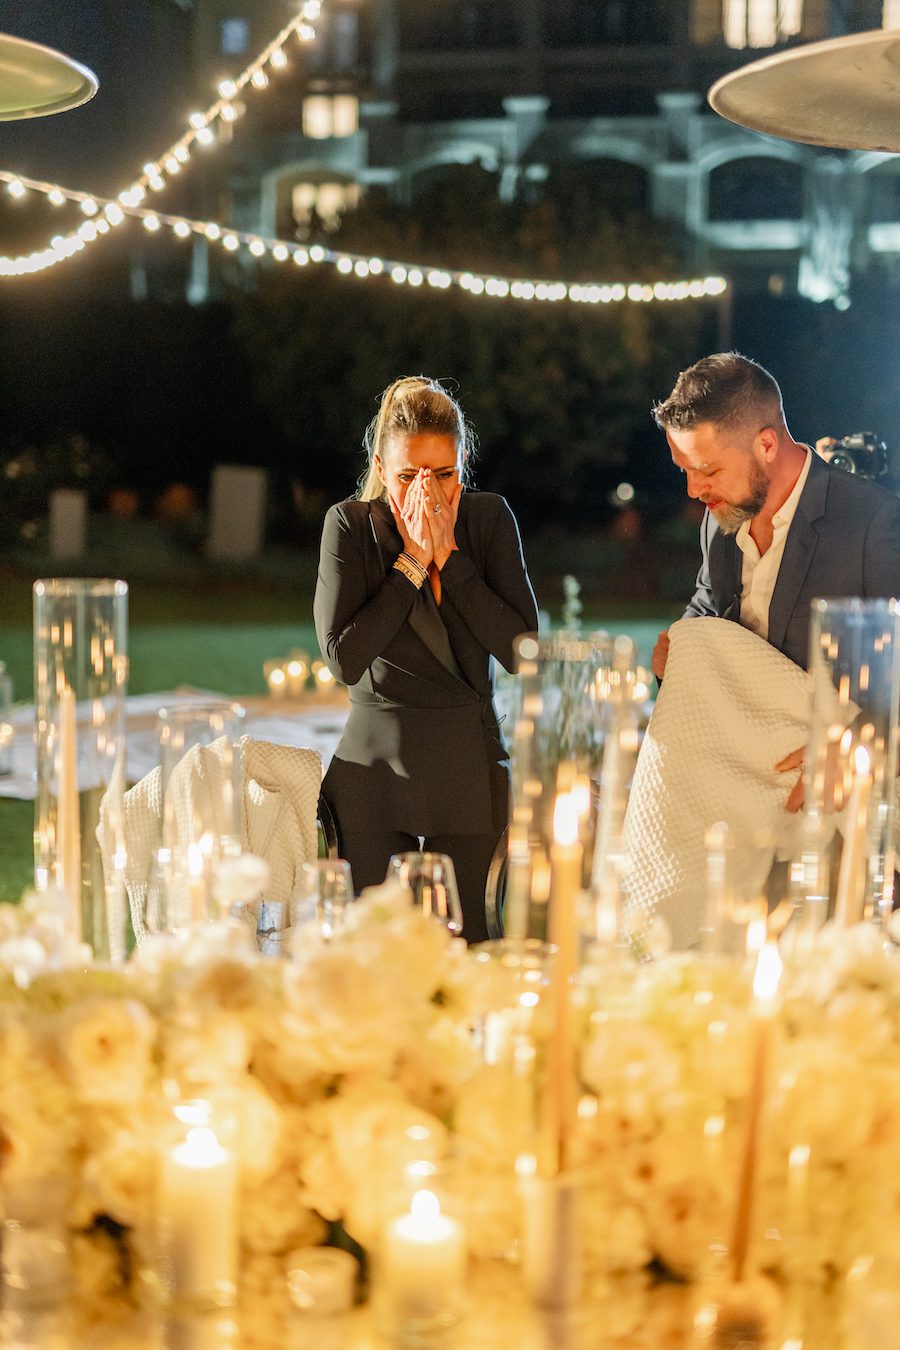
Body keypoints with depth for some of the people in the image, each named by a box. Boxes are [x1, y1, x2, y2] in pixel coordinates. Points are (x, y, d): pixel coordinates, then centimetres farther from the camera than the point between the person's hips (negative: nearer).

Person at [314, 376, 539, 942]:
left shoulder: (490, 518, -1)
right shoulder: (350, 524, -4)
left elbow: (521, 651, -10)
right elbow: (344, 659, -15)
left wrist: (449, 556, -14)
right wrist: (412, 562, -15)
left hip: (471, 766, 1)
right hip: (373, 767, -1)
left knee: (467, 944, 2)